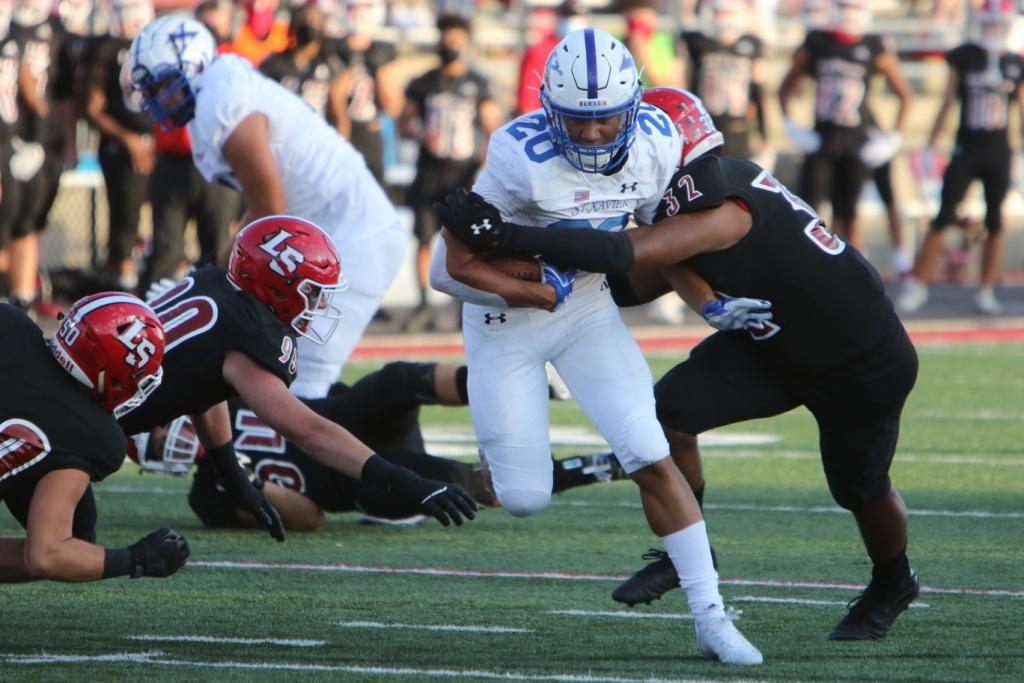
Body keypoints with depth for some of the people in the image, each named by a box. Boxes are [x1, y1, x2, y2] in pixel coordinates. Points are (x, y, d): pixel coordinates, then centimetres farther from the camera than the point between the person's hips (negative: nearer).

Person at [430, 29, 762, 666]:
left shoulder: (656, 146, -14)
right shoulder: (524, 157, -29)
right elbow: (458, 265, -21)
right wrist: (543, 295, -19)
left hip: (588, 307, 3)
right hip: (505, 311, -3)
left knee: (653, 459, -9)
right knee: (524, 498, -3)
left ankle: (712, 618, -5)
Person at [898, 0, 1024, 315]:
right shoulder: (964, 57, -2)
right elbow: (947, 104, 3)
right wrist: (930, 148, 2)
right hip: (966, 149, -2)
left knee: (995, 222, 4)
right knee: (944, 218, -6)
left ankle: (987, 292, 12)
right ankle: (916, 285, -1)